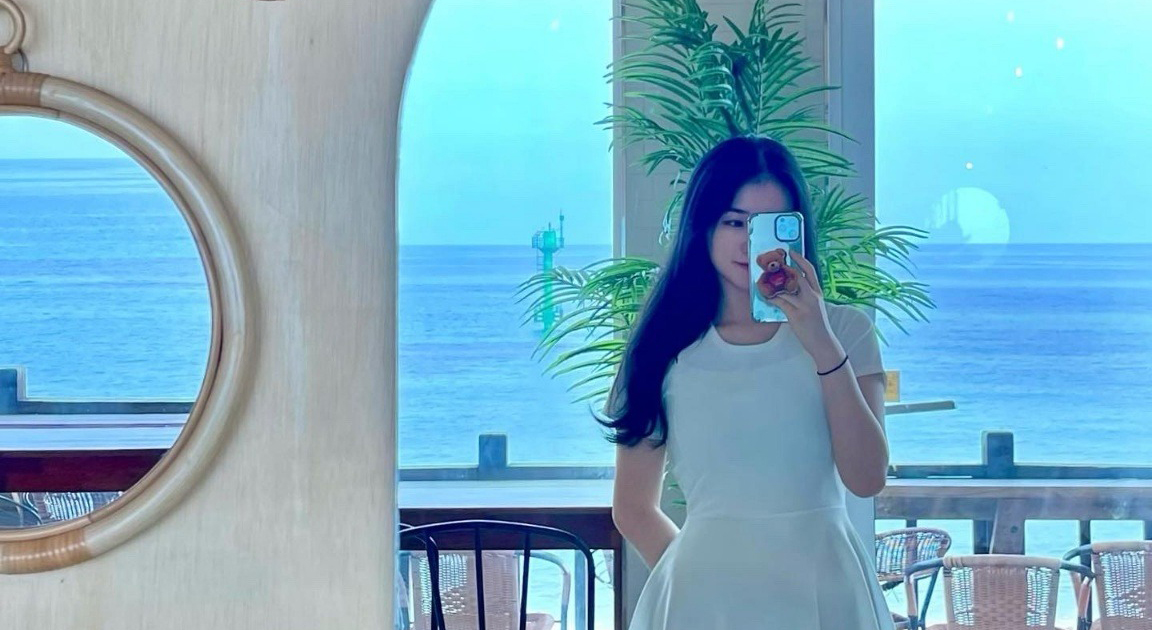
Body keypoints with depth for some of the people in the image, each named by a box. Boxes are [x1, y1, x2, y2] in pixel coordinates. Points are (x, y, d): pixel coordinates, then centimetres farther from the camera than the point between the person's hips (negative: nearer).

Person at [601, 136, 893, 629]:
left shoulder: (845, 330, 1)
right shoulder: (667, 348, 2)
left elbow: (867, 478, -10)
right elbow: (633, 508, 7)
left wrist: (824, 347, -16)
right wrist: (692, 571, -6)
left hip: (823, 587, 0)